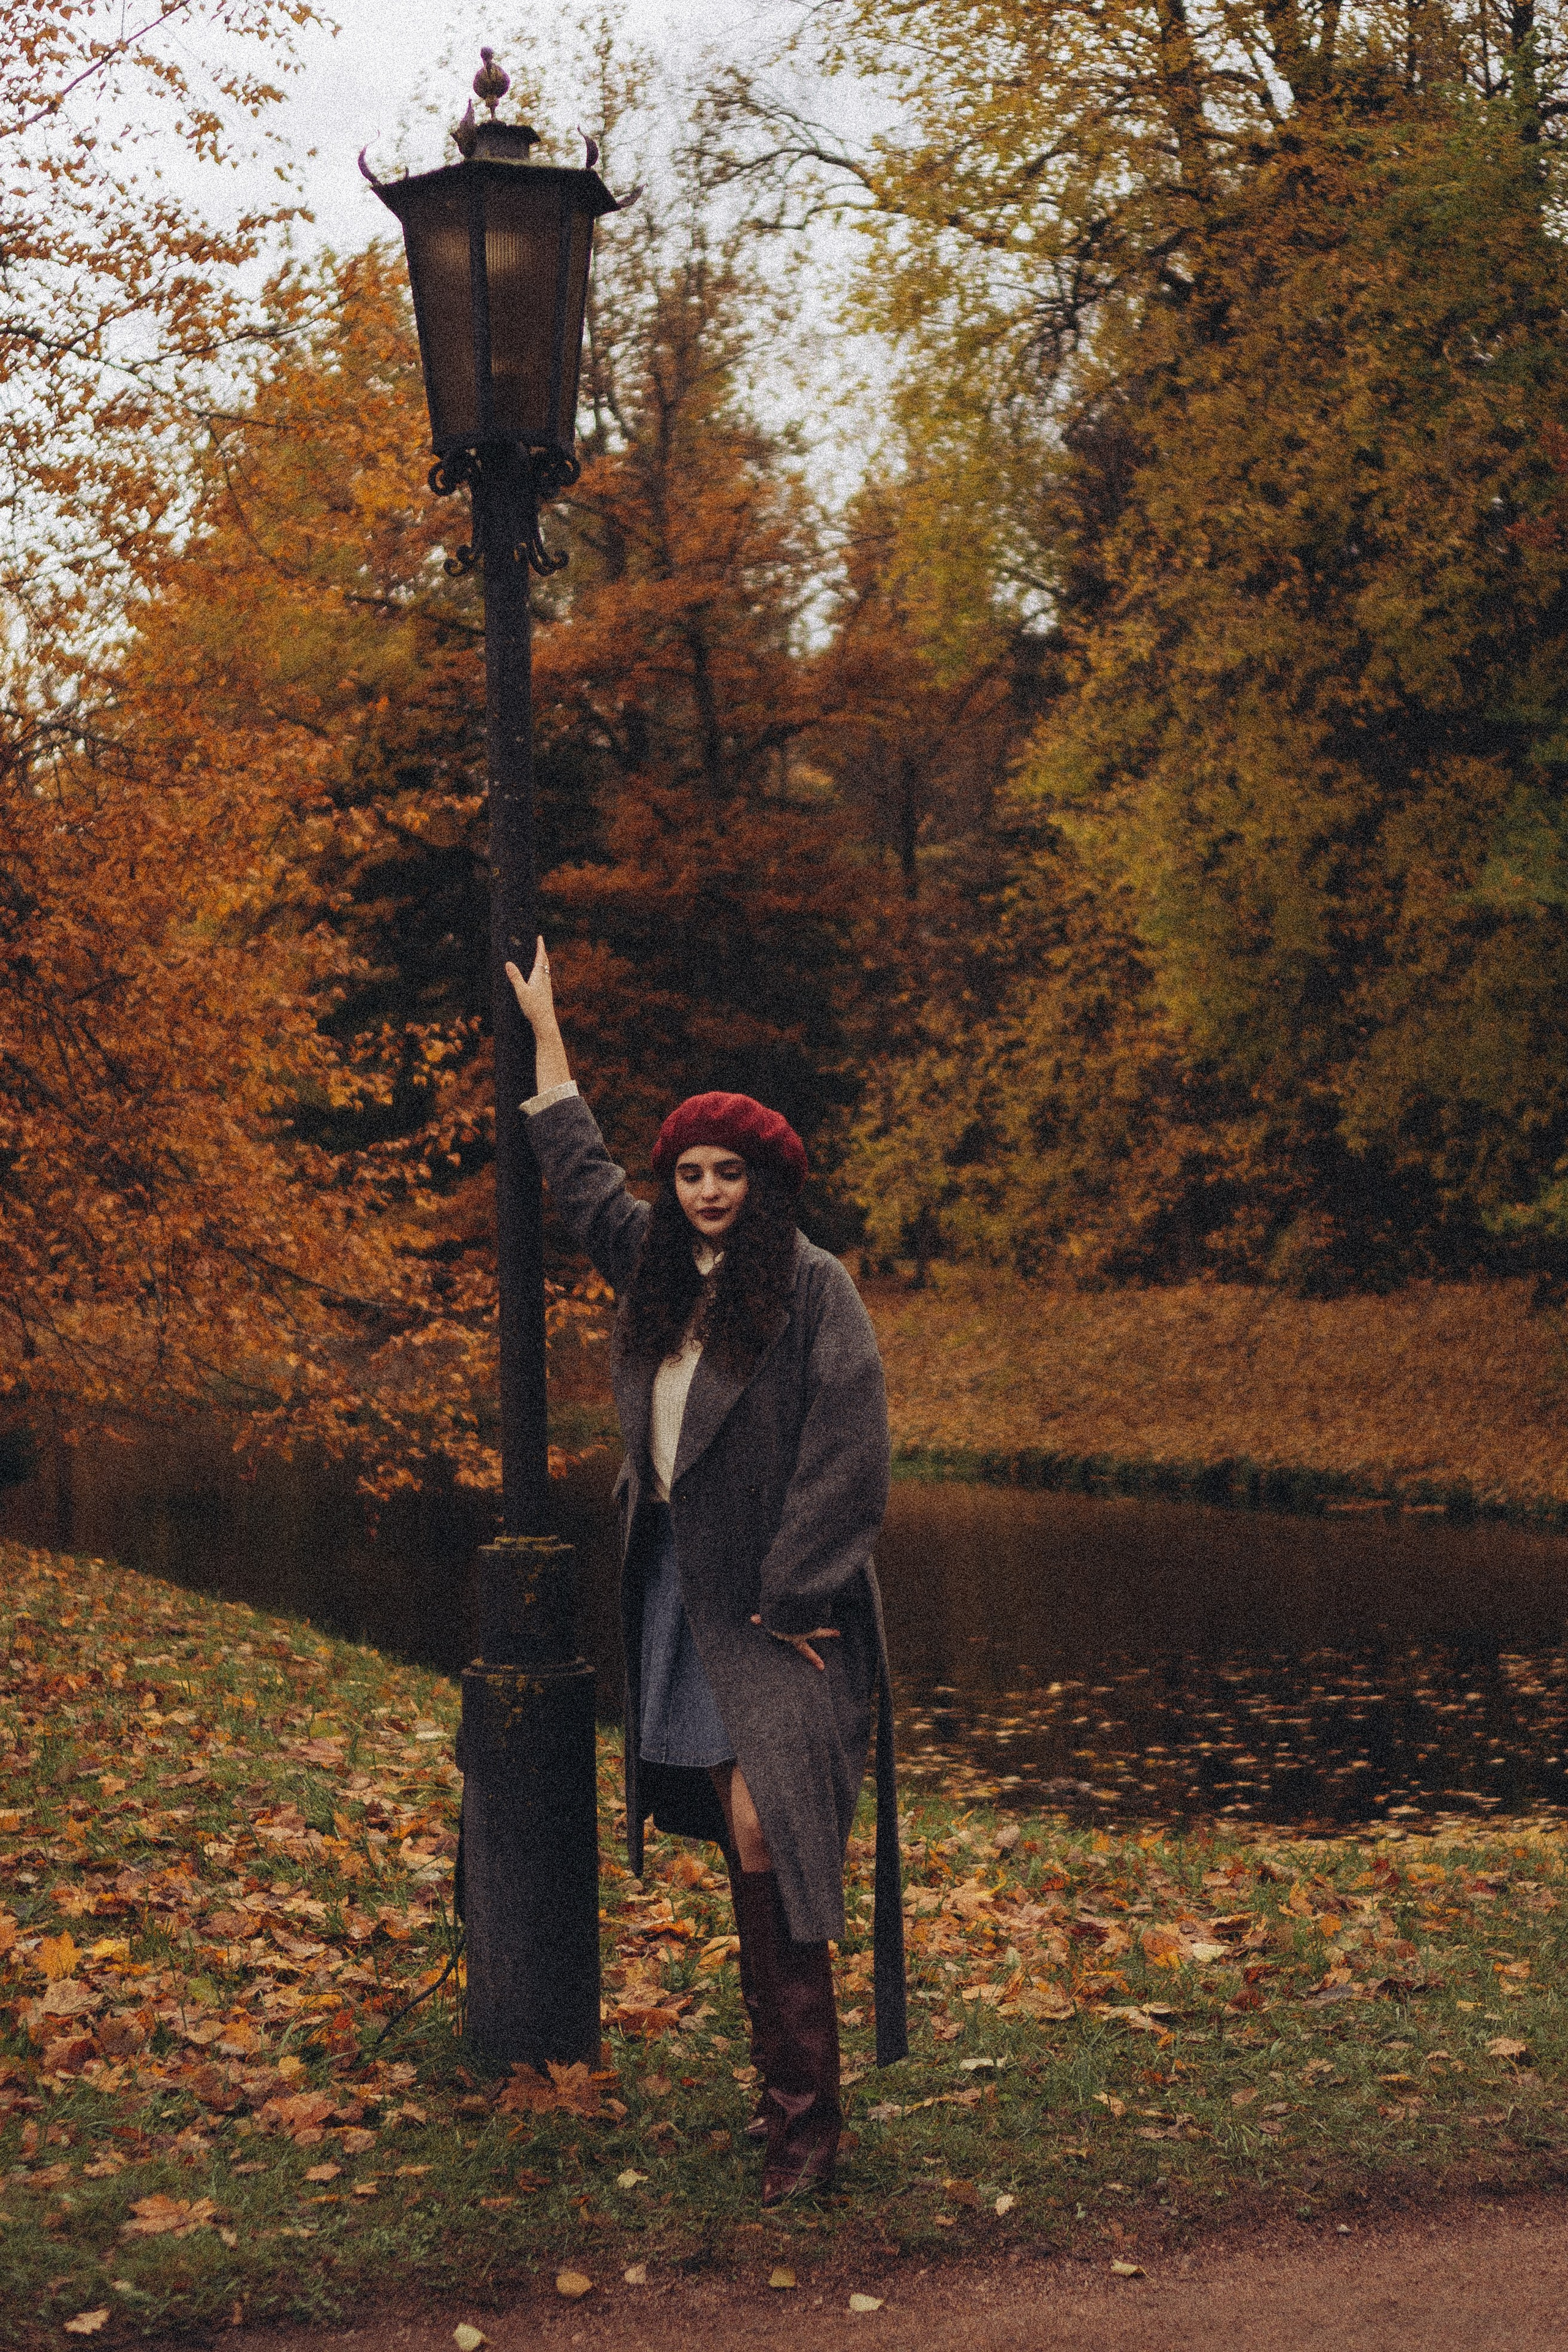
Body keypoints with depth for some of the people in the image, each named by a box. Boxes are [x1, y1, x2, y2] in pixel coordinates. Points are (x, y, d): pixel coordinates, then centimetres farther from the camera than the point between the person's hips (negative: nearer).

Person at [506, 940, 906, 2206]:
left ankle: (809, 2098, -9)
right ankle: (783, 2069, 17)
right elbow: (581, 1172, 29)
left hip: (780, 1606, -7)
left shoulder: (816, 1290, -8)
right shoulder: (654, 1269, 12)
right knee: (740, 1837, 9)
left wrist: (789, 1597, -15)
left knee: (765, 1830, -14)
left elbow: (849, 1450, -13)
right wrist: (543, 1025, 34)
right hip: (682, 1590, 7)